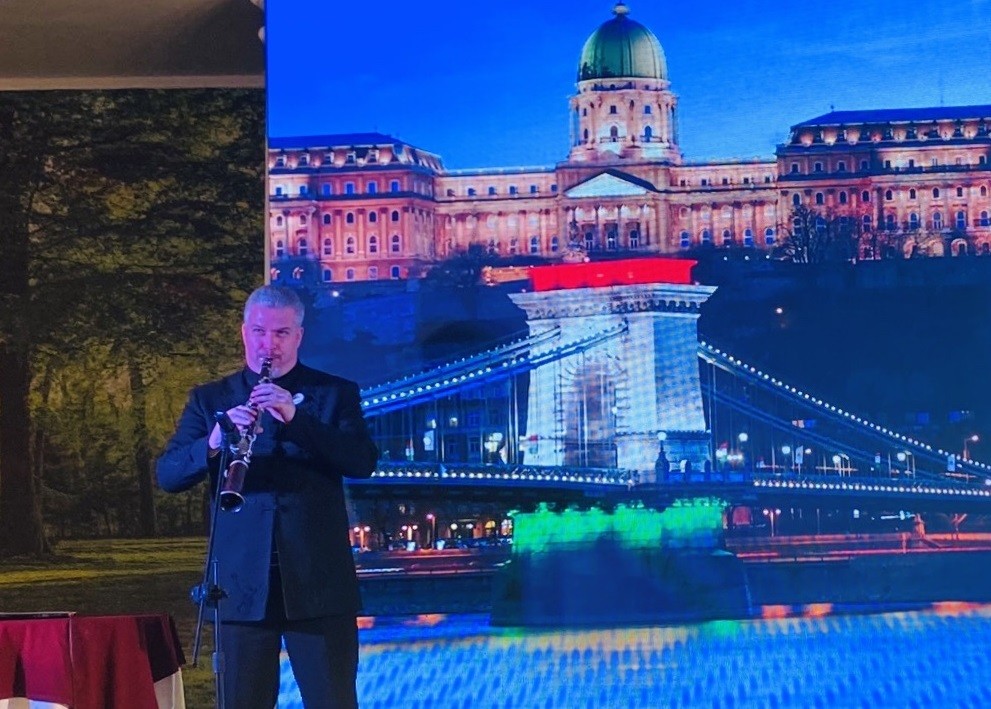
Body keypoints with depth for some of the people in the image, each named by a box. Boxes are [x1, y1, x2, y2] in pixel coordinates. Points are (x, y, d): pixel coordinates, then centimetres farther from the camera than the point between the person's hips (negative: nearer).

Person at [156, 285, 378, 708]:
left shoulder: (335, 394, 8)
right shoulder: (210, 400, 11)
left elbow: (363, 463, -7)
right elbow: (167, 475, 0)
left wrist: (296, 417, -19)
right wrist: (214, 443, -20)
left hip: (318, 583, -1)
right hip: (243, 585, 1)